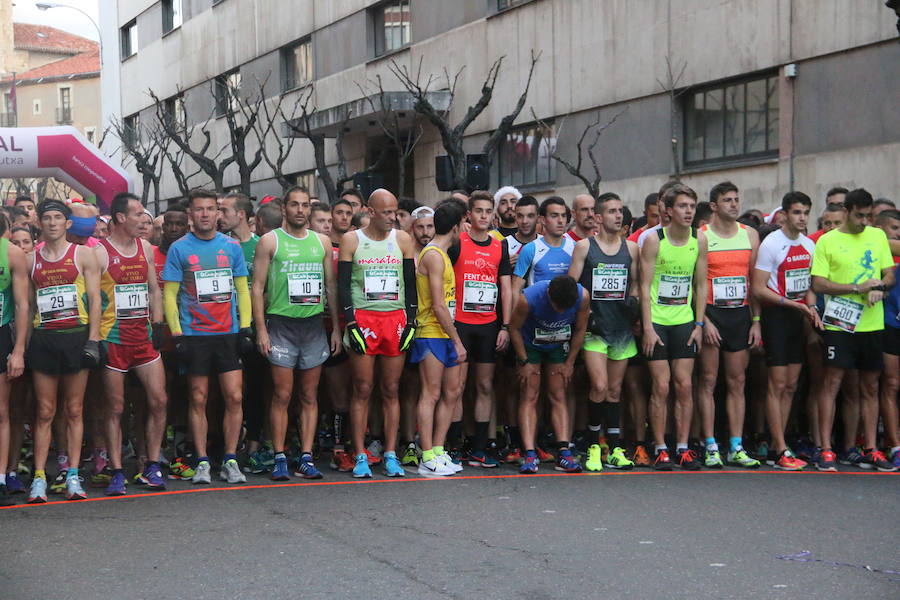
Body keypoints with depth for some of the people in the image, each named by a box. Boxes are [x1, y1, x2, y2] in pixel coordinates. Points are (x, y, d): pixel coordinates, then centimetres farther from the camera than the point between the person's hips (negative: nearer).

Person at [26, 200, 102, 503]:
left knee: (74, 411, 3)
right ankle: (39, 478, 1)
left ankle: (72, 476, 6)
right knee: (44, 412, 0)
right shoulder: (30, 259, 11)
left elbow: (95, 299, 1)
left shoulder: (83, 254, 5)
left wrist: (93, 339, -8)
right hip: (43, 338, 1)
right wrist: (24, 343, 3)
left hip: (76, 335, -1)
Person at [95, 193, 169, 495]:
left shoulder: (145, 248, 11)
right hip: (113, 339, -5)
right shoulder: (99, 253, -6)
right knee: (115, 408, 1)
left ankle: (151, 466, 12)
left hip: (144, 337, 5)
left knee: (158, 400, 0)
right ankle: (117, 473, 8)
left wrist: (157, 326, 7)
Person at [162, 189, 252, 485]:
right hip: (194, 335, -2)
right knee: (198, 399, 3)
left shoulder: (231, 246, 7)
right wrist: (177, 334, -6)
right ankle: (202, 462, 11)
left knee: (234, 397, -2)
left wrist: (245, 327, 3)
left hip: (229, 333, 2)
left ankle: (230, 461, 8)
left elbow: (242, 289, 12)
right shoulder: (179, 249, 1)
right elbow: (170, 294, 1)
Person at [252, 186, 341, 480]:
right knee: (282, 395, -4)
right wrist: (261, 329, -9)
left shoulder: (322, 241, 12)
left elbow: (331, 286, 15)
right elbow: (258, 287, -1)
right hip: (281, 324, -3)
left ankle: (306, 458, 8)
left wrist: (336, 327, 9)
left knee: (309, 397, 5)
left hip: (314, 324, 3)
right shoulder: (270, 241, 2)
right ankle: (280, 459, 2)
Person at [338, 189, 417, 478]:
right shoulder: (351, 240, 3)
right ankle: (360, 457, 2)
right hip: (363, 319, -2)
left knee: (391, 391, 4)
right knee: (362, 390, -2)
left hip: (396, 319, 2)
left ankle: (391, 455, 8)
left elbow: (410, 282, 12)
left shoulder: (402, 239, 10)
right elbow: (343, 284, 0)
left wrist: (411, 320, 4)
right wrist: (351, 322, -9)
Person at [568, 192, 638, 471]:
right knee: (599, 387, -13)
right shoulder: (584, 246, 0)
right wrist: (584, 311, -11)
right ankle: (594, 446, 2)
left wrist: (633, 301, -1)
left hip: (622, 327, 4)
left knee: (615, 390, 8)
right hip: (594, 327, -4)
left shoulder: (631, 247, 10)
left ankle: (615, 449, 14)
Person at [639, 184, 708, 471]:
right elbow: (645, 286, -8)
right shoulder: (653, 240, -8)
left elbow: (701, 285, 8)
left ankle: (683, 448, 9)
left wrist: (699, 324, 2)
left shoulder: (699, 240, 3)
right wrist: (648, 327, -12)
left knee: (685, 385, 1)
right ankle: (661, 449, 5)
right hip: (657, 321, -3)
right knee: (661, 386, -3)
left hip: (685, 321, 3)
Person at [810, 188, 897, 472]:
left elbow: (890, 275, 12)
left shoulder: (878, 236, 11)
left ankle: (871, 450, 16)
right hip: (839, 323, -4)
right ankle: (825, 451, -2)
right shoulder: (827, 241, -2)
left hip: (872, 324, 4)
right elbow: (818, 284, -8)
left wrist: (879, 287, -10)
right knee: (831, 384, -6)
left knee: (870, 387, 9)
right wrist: (858, 288, -14)